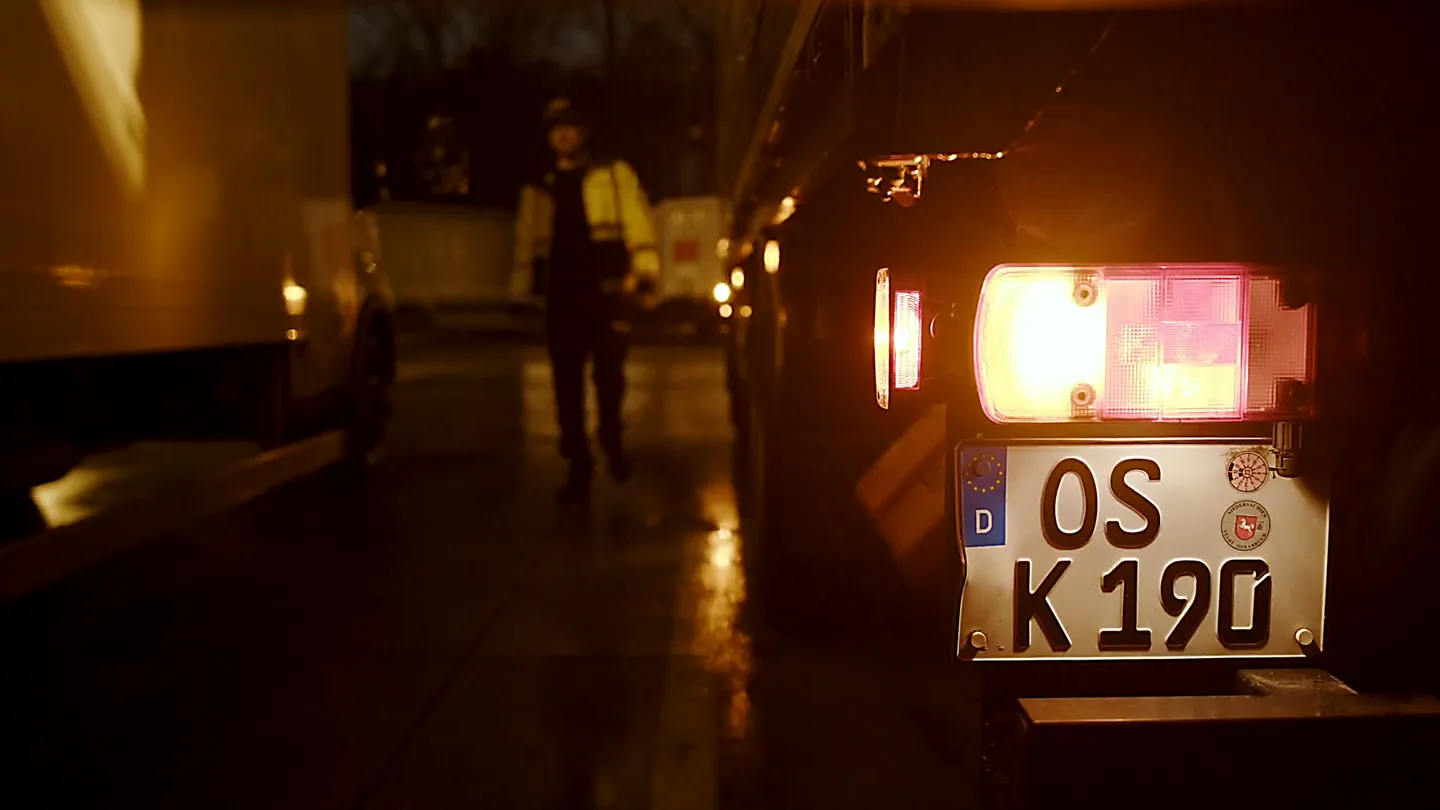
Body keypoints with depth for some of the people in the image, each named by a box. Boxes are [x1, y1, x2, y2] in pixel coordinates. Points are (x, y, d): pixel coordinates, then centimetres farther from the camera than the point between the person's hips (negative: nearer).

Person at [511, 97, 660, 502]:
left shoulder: (615, 175, 11)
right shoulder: (539, 189, 20)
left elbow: (637, 225, 2)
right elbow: (526, 242, 21)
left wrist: (645, 275, -9)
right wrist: (521, 291, 13)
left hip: (605, 291, -3)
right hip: (561, 296, 3)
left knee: (609, 374, -10)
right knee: (567, 385, 1)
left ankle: (611, 437, 19)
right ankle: (578, 467, 11)